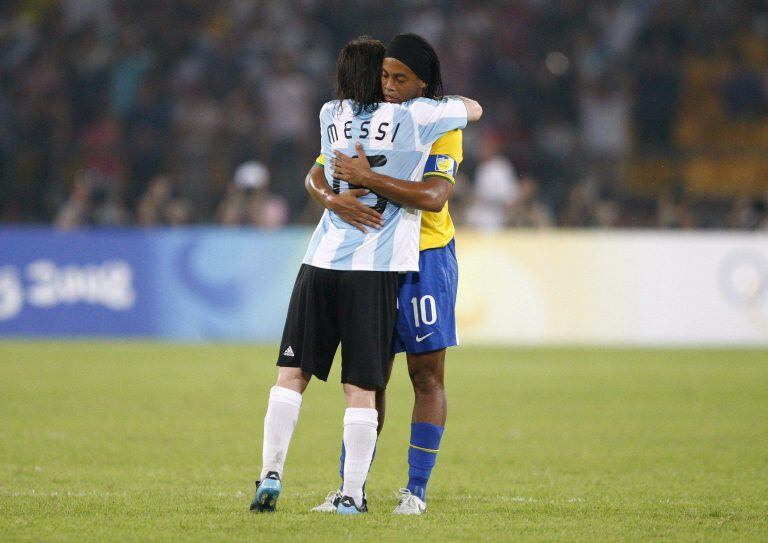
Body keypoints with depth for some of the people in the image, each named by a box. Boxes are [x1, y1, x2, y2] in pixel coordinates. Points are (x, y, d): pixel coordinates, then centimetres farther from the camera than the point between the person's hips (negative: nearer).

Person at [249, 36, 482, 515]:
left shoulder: (330, 116, 12)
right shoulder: (411, 117, 1)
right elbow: (474, 110, 17)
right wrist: (443, 99, 35)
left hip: (322, 261, 3)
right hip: (377, 267, -3)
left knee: (292, 373, 8)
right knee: (362, 388, -1)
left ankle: (272, 475, -1)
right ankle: (352, 494, -1)